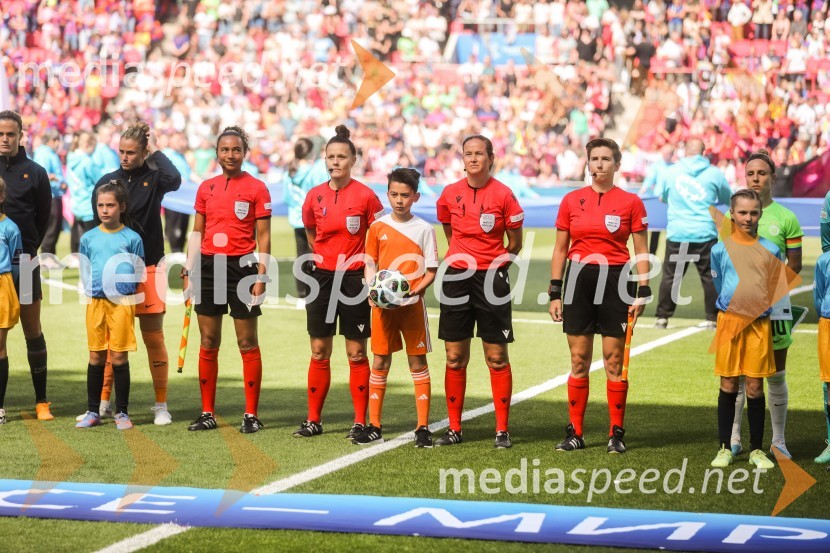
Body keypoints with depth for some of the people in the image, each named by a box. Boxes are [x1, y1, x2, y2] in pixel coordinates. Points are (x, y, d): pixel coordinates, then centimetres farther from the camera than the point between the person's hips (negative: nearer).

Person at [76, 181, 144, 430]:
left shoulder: (132, 238, 0)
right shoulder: (88, 238, 7)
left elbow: (139, 272, 5)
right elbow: (85, 271, 15)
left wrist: (123, 288, -3)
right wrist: (91, 290, 4)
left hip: (122, 302, -3)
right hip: (95, 302, 3)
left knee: (119, 357, -2)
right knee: (96, 357, 6)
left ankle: (122, 413, 6)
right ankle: (93, 411, 13)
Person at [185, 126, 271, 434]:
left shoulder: (256, 188, -1)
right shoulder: (206, 187, 11)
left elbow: (263, 237, -2)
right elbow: (197, 232, 15)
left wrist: (261, 277, -9)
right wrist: (190, 269, 6)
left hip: (242, 266, -4)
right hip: (209, 266, 4)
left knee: (247, 344, -2)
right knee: (208, 343, 6)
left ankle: (251, 414, 3)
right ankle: (207, 413, 12)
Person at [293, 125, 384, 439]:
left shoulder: (365, 195, -7)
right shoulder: (315, 196, 3)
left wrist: (361, 261, -6)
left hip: (354, 278, -3)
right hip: (321, 277, 3)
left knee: (356, 353, 0)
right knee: (319, 351, 7)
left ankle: (360, 422, 5)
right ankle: (314, 420, 14)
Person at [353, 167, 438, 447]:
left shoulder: (424, 229, 0)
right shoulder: (377, 227, 5)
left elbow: (431, 271, 0)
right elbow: (370, 264, 8)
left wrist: (415, 289, -17)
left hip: (412, 304, -2)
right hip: (382, 305, 2)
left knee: (418, 363, 1)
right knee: (380, 363, 5)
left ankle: (423, 427, 5)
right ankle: (374, 426, 12)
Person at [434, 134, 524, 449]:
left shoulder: (503, 194, -5)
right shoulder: (450, 194, 3)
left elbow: (515, 243, 3)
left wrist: (494, 264, 7)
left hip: (492, 279, -3)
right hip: (457, 278, 3)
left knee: (497, 357, -1)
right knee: (454, 357, 4)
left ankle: (502, 431, 5)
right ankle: (454, 429, 12)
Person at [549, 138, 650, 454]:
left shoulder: (630, 202, 1)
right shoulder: (571, 201, 6)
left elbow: (642, 252, 3)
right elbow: (560, 249, 10)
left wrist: (642, 293, -5)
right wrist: (555, 293, 5)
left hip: (615, 282, -2)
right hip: (578, 280, 2)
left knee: (614, 361, 0)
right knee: (578, 360, 4)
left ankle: (616, 433, 8)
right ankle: (575, 432, 10)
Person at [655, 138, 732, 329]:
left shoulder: (672, 172, 5)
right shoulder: (715, 173, 2)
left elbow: (663, 198, 21)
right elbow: (727, 199, 16)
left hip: (677, 233, 1)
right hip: (705, 234, -1)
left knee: (670, 276, 7)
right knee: (710, 276, 6)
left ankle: (662, 317, 7)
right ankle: (712, 318, 5)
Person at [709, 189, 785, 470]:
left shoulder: (770, 250, 4)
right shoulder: (721, 249, 1)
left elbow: (777, 289, 13)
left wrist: (760, 309, 7)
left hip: (759, 325, 1)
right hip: (729, 320, -1)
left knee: (755, 388, 3)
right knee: (728, 386, 3)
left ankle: (756, 450, 11)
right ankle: (725, 448, 11)